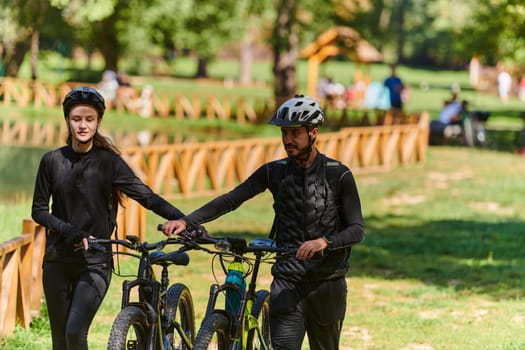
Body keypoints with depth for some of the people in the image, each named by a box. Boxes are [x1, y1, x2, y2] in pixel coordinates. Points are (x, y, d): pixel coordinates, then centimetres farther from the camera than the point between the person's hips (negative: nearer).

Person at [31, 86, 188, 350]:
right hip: (57, 261, 3)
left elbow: (145, 195, -8)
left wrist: (183, 219, -22)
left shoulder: (108, 161, -2)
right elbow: (39, 210, 5)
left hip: (94, 263, -3)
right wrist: (69, 230, -13)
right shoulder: (52, 161, 4)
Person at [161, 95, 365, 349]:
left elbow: (357, 230, -11)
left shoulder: (339, 175, -5)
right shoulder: (274, 172, 3)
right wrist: (186, 221, -17)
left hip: (327, 283, -1)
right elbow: (230, 200, -3)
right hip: (287, 282, 1)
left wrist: (324, 241, -31)